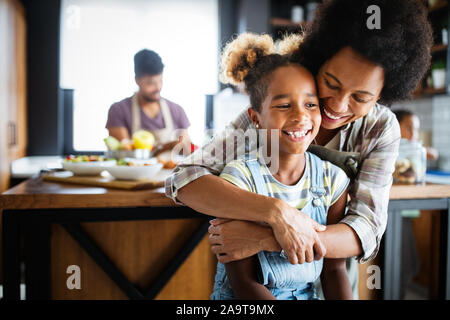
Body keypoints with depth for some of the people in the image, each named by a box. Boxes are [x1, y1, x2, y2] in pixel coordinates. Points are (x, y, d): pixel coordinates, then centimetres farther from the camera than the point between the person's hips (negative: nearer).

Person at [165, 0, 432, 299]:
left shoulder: (382, 128, -21)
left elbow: (367, 233, -29)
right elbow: (184, 179, -33)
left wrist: (264, 239, -41)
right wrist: (277, 211, -46)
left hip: (332, 270, 1)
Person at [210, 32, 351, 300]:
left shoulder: (333, 180, -2)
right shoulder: (240, 177, -15)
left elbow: (334, 269, 2)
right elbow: (243, 281, -13)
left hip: (306, 294, 4)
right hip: (242, 299, -4)